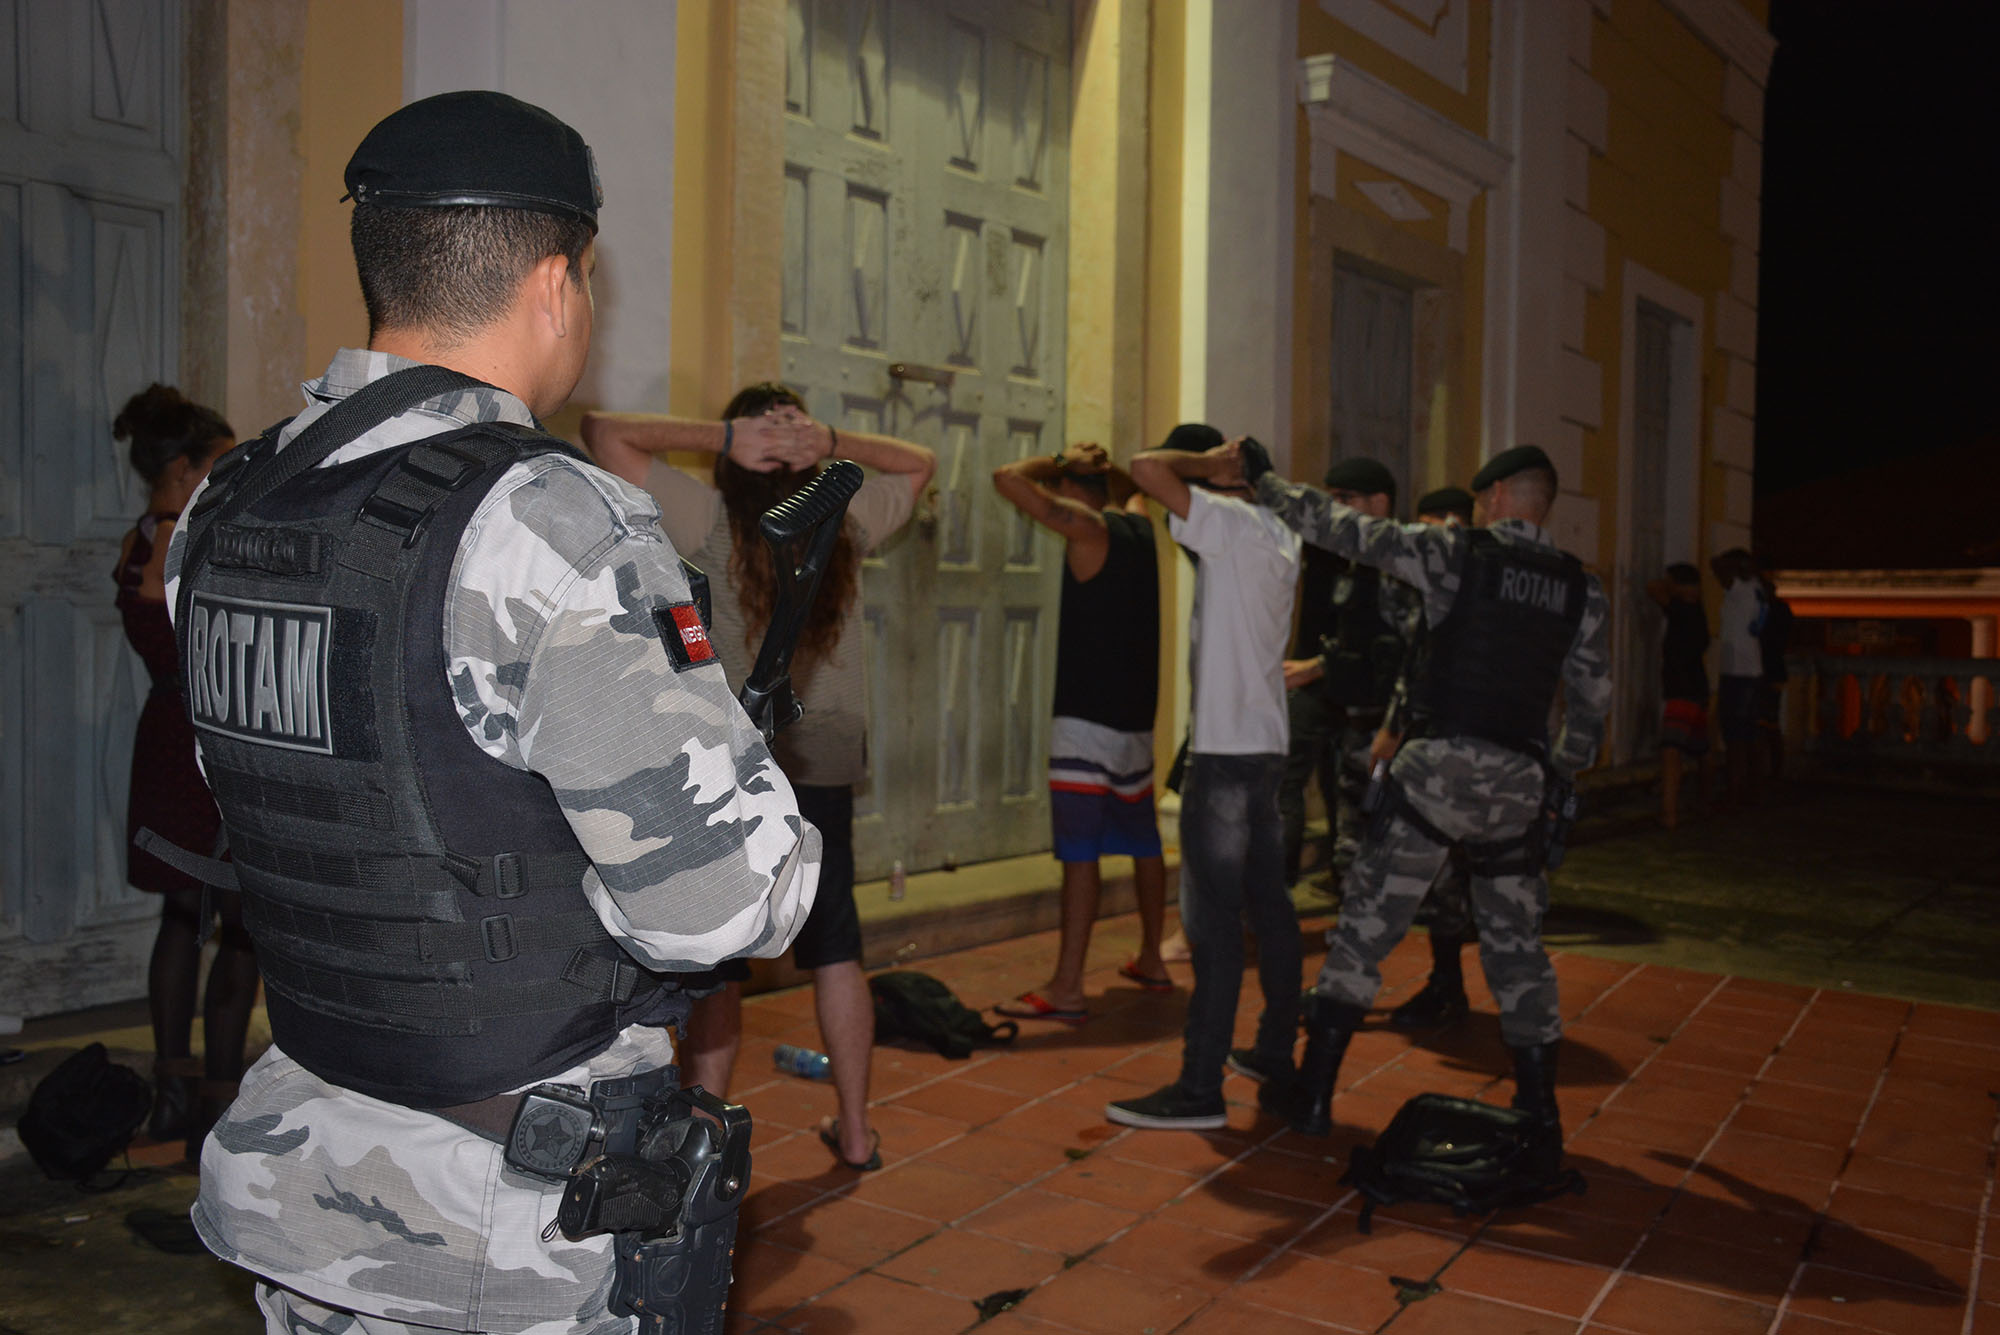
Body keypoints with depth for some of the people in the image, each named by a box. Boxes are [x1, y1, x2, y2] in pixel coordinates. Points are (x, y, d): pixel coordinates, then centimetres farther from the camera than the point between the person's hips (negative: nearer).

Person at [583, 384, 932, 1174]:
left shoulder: (710, 520, -9)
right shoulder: (847, 523, -1)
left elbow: (604, 431, -5)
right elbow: (919, 463, 18)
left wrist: (723, 437, -9)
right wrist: (831, 442, 2)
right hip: (825, 769, 4)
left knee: (715, 967, 5)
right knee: (836, 953, 15)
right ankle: (855, 1129, 25)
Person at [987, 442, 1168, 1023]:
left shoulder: (1087, 527, -10)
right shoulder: (1139, 526, 11)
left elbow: (1008, 478, -17)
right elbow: (1133, 488, 36)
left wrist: (1054, 464, -1)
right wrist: (1102, 467, 20)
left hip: (1087, 715, -8)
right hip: (1136, 715, 8)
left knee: (1079, 849, -10)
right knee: (1142, 841, 17)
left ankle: (1066, 989, -10)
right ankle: (1151, 960, 30)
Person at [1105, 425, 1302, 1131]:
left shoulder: (1229, 523, -14)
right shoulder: (1278, 536, 13)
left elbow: (1145, 468, -24)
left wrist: (1204, 463, -5)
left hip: (1225, 750, -9)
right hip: (1269, 744, 9)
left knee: (1213, 921, -6)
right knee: (1268, 907, 15)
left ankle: (1200, 1088, -1)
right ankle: (1275, 1056, 26)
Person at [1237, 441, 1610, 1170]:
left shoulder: (1455, 551, -2)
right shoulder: (1581, 589, 9)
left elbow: (1340, 528, -1)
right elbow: (1591, 705, 11)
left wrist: (1259, 474, 9)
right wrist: (1561, 773, 26)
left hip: (1438, 768, -3)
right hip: (1518, 782, 4)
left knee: (1364, 928, 5)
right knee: (1517, 948, 15)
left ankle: (1313, 1096, 8)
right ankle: (1542, 1121, 17)